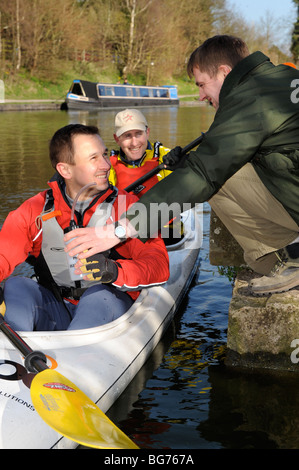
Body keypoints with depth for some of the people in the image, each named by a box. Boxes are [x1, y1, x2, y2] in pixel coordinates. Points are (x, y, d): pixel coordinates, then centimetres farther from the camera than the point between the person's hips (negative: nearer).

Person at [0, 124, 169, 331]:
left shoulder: (126, 206, -3)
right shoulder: (34, 211, 2)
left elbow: (159, 265, -12)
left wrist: (115, 271, -33)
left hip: (108, 307, -2)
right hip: (55, 312, 2)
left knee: (100, 293, -33)